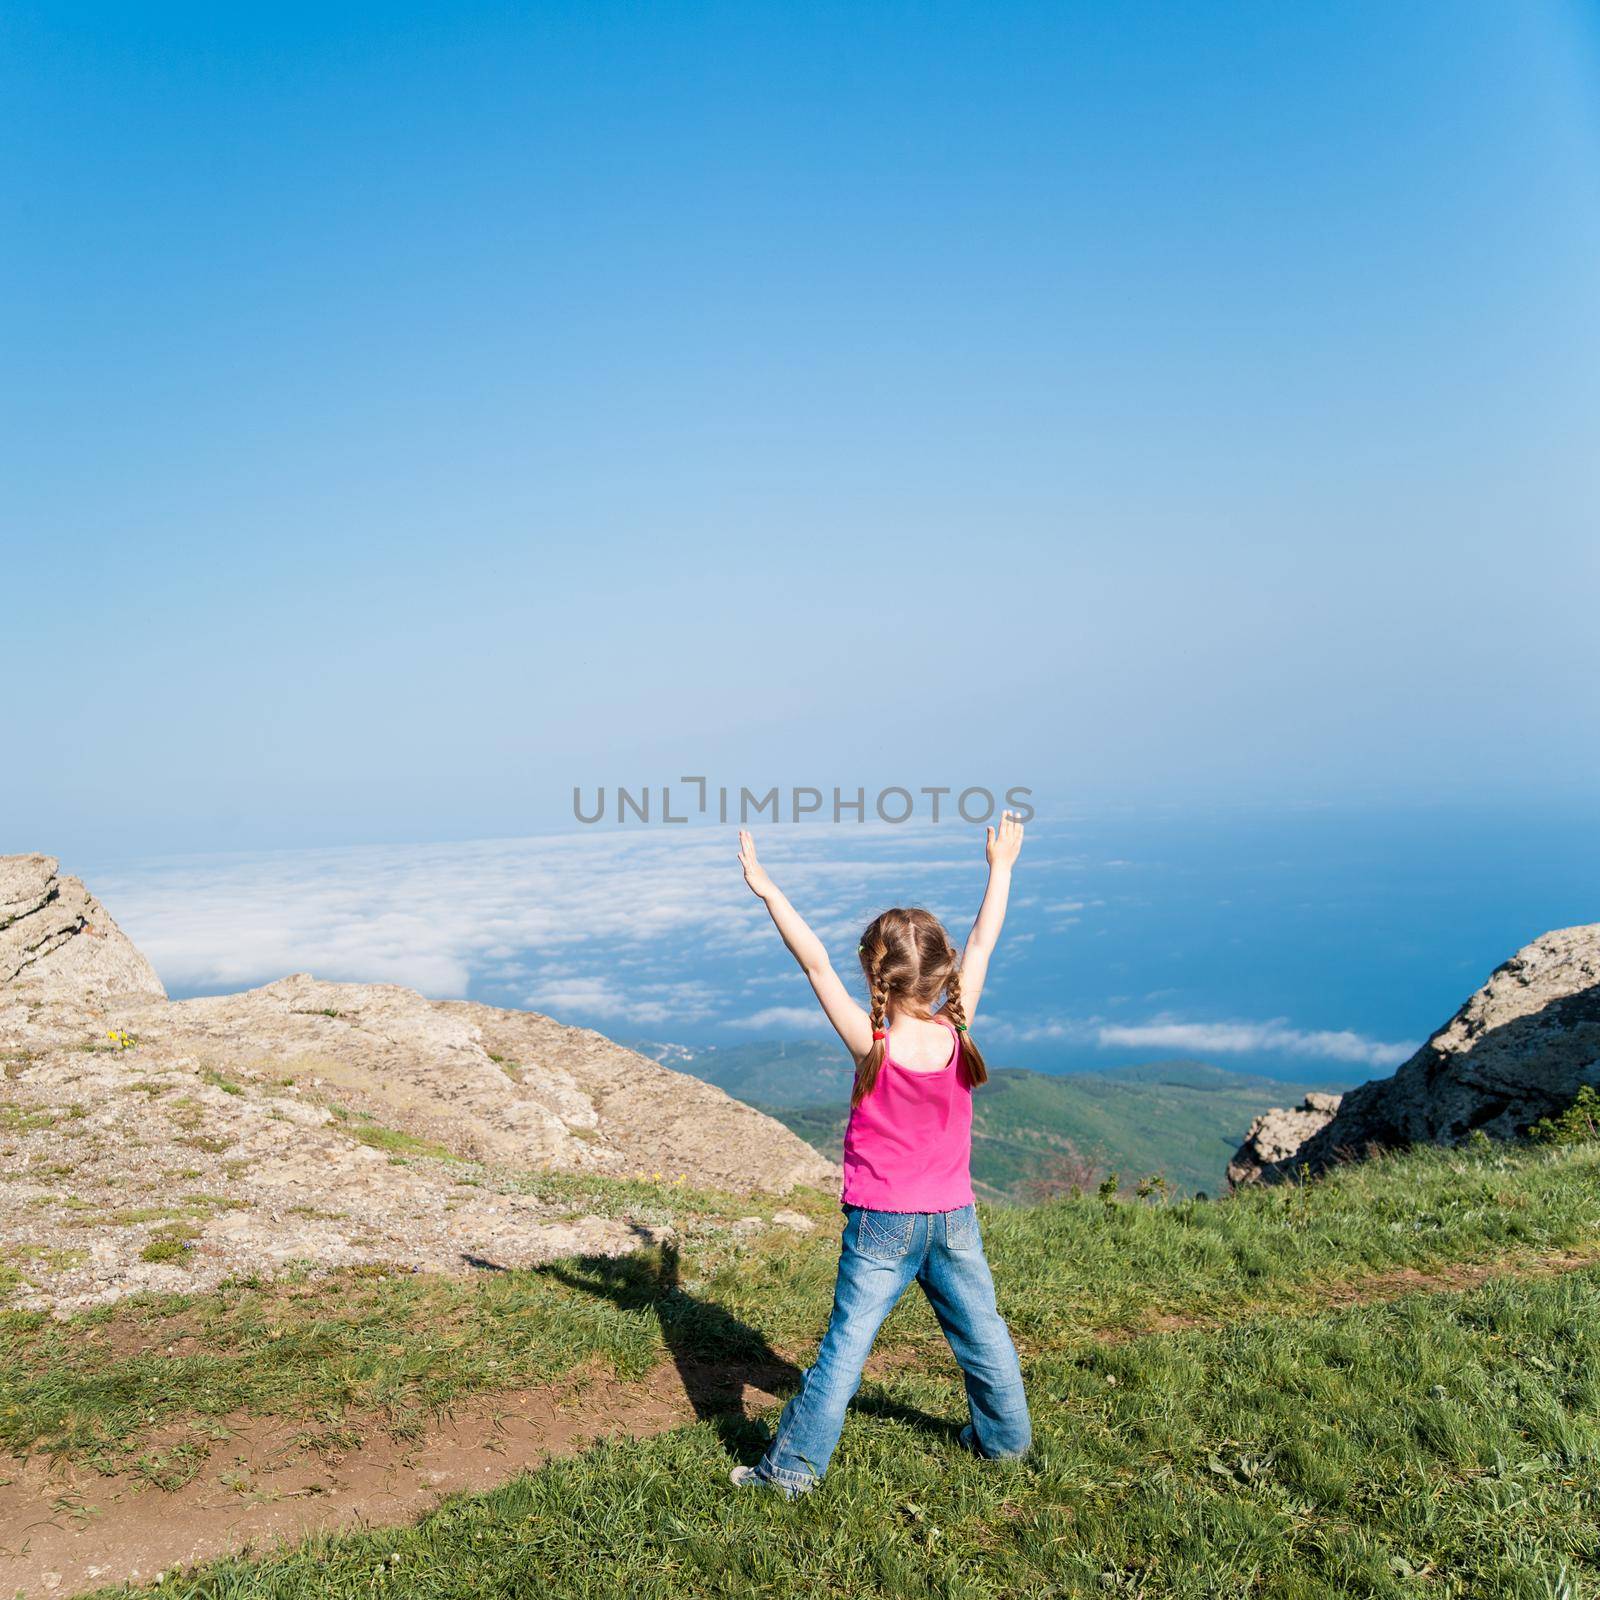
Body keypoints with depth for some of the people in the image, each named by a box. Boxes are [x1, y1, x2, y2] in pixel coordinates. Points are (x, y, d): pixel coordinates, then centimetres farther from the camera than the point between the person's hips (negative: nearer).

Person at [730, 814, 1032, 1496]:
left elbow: (816, 963, -22)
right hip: (954, 1220, 4)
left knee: (845, 1347, 4)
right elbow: (981, 946, -2)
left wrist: (768, 890, -20)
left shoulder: (872, 1046, -20)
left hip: (882, 1226, -3)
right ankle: (1005, 1437, 38)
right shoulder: (956, 1033, -12)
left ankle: (794, 1465, 14)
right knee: (983, 1336, 20)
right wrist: (1001, 867, 8)